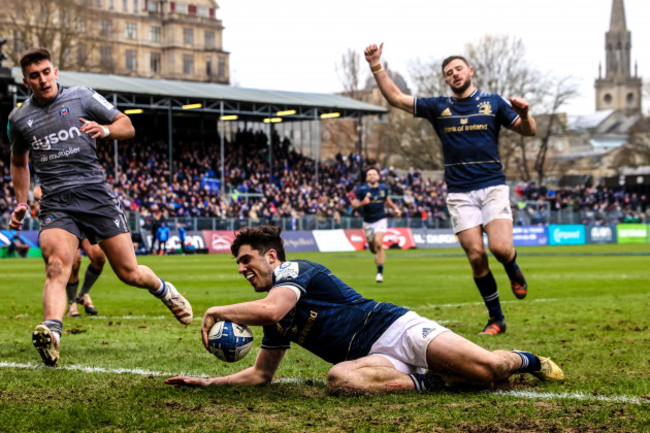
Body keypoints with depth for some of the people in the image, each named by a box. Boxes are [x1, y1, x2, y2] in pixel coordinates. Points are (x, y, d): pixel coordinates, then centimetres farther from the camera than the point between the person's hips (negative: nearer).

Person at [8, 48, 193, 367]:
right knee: (56, 266, -28)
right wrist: (21, 203, 20)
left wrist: (105, 130, -10)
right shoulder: (18, 118, 12)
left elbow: (127, 126, 12)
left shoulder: (82, 97, 6)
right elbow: (19, 162, 29)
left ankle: (163, 290, 35)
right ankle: (51, 332, -46)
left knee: (129, 274, 2)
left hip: (96, 194, 0)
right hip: (56, 205, 0)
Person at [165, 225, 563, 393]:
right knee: (339, 378, -31)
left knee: (488, 367, -25)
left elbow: (270, 308, -25)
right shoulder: (274, 323, 22)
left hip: (396, 330, -7)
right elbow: (261, 374, 30)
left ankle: (524, 360, 12)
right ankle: (427, 382, -14)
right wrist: (209, 381, 21)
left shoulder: (294, 270, -4)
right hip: (374, 357, 7)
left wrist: (216, 311, -11)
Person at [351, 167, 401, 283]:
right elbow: (354, 205, -12)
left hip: (380, 220, -1)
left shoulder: (383, 188, 1)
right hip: (368, 222, 1)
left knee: (378, 243, -22)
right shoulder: (362, 190, -9)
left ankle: (380, 272, -17)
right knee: (372, 248, 9)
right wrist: (362, 203, -31)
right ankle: (379, 256, 48)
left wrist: (395, 208, 13)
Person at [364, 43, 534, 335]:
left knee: (501, 247, -19)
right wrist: (375, 65, -3)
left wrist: (524, 114, -14)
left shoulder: (493, 102, 8)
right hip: (459, 193, 1)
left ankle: (513, 270, 17)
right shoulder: (438, 107, 10)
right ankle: (496, 318, 6)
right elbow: (396, 98, 7)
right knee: (476, 255, -6)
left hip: (492, 187, -1)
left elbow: (528, 131, 8)